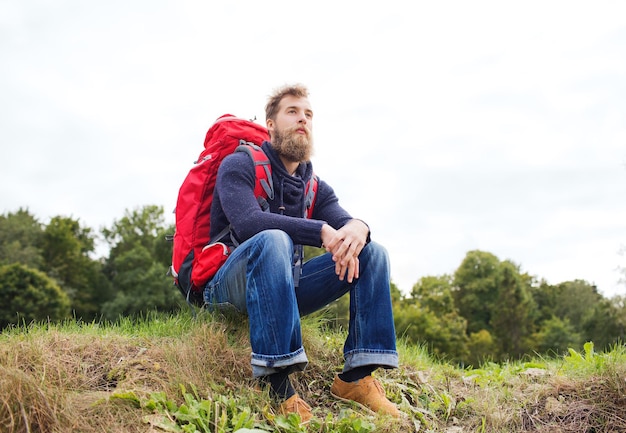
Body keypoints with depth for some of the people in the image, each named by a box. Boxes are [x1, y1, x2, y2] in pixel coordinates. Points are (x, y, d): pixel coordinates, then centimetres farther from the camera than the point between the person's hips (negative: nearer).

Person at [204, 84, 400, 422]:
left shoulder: (316, 188, 15)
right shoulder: (239, 166, -4)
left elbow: (343, 221, -3)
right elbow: (247, 222, -23)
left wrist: (357, 229, -29)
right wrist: (322, 231, -30)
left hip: (286, 286, 6)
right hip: (230, 286, -6)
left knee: (373, 252, -6)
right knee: (273, 240, -37)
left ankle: (356, 375, -15)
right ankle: (276, 381, -40)